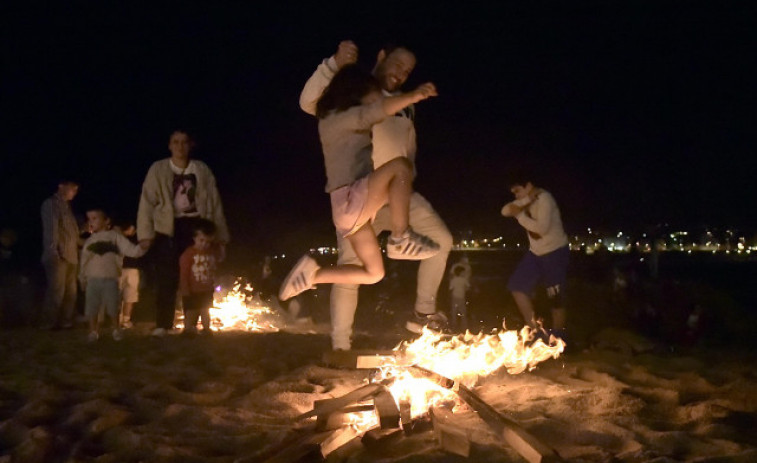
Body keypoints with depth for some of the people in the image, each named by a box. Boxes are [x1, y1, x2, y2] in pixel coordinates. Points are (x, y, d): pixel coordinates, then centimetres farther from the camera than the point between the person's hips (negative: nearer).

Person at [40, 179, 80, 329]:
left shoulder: (66, 206, 23)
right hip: (58, 256, -8)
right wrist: (53, 252, -18)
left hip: (70, 256, 8)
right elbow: (51, 228, -12)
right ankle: (50, 323, -4)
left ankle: (65, 322, 9)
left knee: (70, 292, 5)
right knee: (56, 291, -9)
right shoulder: (51, 203, -2)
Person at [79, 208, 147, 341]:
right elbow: (84, 262, 19)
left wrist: (141, 248, -21)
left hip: (110, 279, -3)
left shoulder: (114, 236, 3)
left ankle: (116, 330, 17)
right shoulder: (89, 241, 15)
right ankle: (93, 331, 13)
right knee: (91, 308, 1)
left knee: (113, 308, 1)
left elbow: (131, 250, -3)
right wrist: (82, 278, 16)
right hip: (93, 280, 3)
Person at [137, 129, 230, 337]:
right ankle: (162, 327, 0)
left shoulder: (202, 170, 7)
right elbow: (147, 202, -3)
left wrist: (221, 238, 3)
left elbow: (215, 204, 7)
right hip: (168, 230, -2)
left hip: (195, 228, 2)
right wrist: (146, 235, -13)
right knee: (166, 281, -6)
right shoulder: (158, 170, 3)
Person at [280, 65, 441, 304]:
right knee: (400, 166, -25)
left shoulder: (347, 125, 22)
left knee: (373, 273, 12)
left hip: (356, 206, 10)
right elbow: (378, 111, -22)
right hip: (349, 199, -10)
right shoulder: (338, 118, -7)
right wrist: (414, 95, -31)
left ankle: (312, 273, 13)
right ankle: (400, 239, -21)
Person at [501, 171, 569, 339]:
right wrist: (527, 201, -22)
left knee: (555, 297, -3)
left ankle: (558, 338, 9)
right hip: (536, 252, 9)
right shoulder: (526, 199, 5)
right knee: (517, 285, 3)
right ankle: (534, 329, 11)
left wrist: (520, 215, -20)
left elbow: (541, 228, -29)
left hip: (555, 252, -8)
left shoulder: (544, 199, -20)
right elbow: (506, 211, -10)